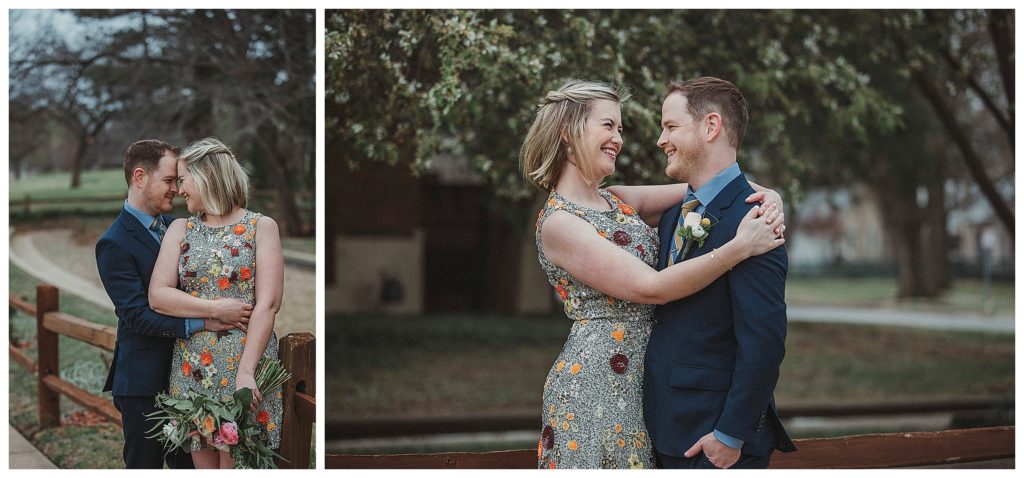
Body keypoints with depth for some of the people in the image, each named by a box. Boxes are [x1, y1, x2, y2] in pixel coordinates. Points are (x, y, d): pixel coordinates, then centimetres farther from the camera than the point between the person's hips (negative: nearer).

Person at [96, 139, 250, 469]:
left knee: (187, 462, 13)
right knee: (146, 464, 5)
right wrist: (205, 321, -26)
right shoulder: (114, 245, -14)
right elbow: (138, 316, -21)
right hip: (144, 380, -7)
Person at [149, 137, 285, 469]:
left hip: (246, 363, -3)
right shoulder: (180, 229, 11)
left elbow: (268, 304, -10)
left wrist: (245, 370, -20)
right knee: (203, 461, 7)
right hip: (193, 367, 4)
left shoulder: (261, 227, 0)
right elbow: (157, 296, -1)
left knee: (237, 462, -1)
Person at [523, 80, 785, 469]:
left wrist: (762, 194, -8)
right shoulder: (558, 223, -14)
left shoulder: (613, 202, 11)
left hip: (640, 381, 8)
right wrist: (740, 247, -21)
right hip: (596, 384, -8)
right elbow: (651, 288, -20)